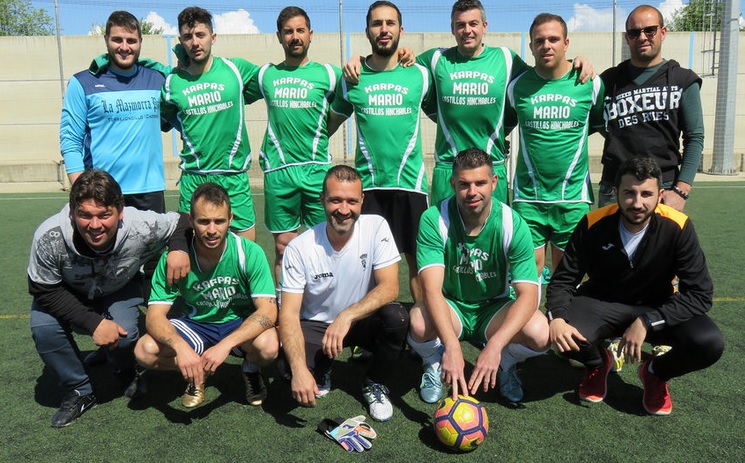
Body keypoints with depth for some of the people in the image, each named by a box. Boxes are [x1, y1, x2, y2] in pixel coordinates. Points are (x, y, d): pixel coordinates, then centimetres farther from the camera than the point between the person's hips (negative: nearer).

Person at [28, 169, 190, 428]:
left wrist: (179, 248, -38)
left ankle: (126, 375, 15)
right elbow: (44, 290, -23)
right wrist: (93, 323, -32)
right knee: (43, 328, -27)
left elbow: (181, 222, -15)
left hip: (120, 290, 0)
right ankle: (79, 393, 0)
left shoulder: (141, 227, -35)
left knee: (124, 333, -25)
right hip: (67, 294, 0)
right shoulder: (49, 238, -36)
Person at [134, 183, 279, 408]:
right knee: (145, 351, -24)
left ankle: (250, 370, 5)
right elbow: (155, 316, -18)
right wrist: (180, 346, -40)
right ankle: (196, 374, 8)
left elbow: (268, 311, -27)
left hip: (240, 323, -1)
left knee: (268, 345, -34)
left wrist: (225, 345, -40)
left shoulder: (250, 252, -22)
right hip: (195, 325, 2)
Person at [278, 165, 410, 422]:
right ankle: (321, 373, 11)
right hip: (316, 324, 0)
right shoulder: (299, 248, -18)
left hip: (363, 321, 1)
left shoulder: (376, 227, -16)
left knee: (397, 317, -31)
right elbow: (289, 313, -20)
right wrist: (299, 369, -36)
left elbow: (390, 287, -22)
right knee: (287, 366, -29)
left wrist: (346, 317, -37)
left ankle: (375, 384, 0)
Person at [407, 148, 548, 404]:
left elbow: (528, 293, -23)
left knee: (539, 333, -29)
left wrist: (495, 346, -38)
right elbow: (432, 288, -29)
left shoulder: (512, 224, -17)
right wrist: (451, 346, -44)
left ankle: (506, 365, 9)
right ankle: (434, 364, 4)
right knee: (419, 323, -34)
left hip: (494, 308, 1)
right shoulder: (434, 219, -19)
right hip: (450, 308, -1)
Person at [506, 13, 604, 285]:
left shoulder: (590, 83, 1)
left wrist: (571, 135, 9)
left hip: (573, 195, 0)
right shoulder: (518, 85, 2)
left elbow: (605, 123, 17)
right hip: (528, 196, 0)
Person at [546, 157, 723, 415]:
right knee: (563, 336, -31)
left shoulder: (677, 227, -19)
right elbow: (564, 280, -11)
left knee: (709, 343, -28)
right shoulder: (594, 224, -18)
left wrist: (646, 322, -31)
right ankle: (598, 363, 9)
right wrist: (557, 319, -32)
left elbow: (699, 295, -19)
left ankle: (656, 373, 9)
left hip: (656, 308, 1)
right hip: (601, 303, 0)